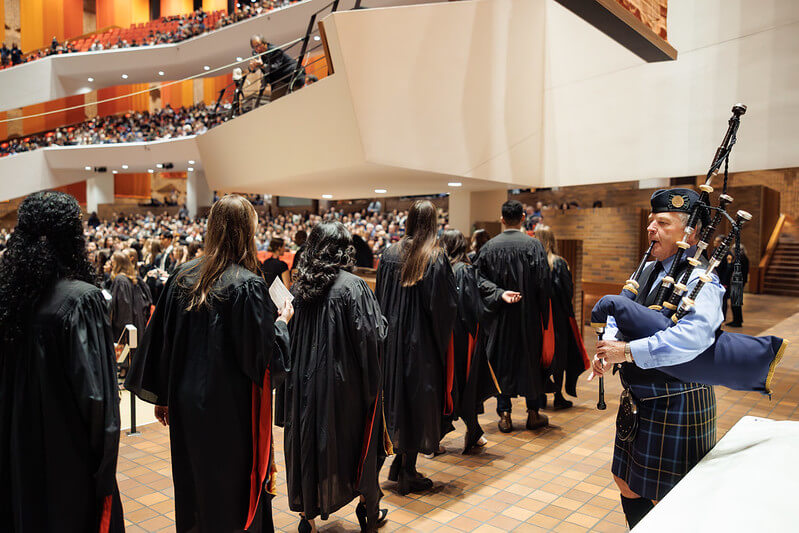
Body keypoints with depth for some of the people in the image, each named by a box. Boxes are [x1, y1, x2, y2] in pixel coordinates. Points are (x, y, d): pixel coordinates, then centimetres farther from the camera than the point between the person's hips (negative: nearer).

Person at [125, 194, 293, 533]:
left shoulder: (183, 278, -1)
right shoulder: (248, 285, -19)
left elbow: (161, 341, 6)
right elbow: (264, 356, -17)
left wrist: (162, 397, 16)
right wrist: (281, 322, 1)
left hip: (186, 404, 6)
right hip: (232, 410, -6)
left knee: (194, 486, 22)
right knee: (233, 493, 10)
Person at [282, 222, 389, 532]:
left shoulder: (300, 286, -1)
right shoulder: (352, 286, -15)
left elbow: (290, 335, 6)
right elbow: (371, 336, -15)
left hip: (305, 379, 4)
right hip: (344, 381, -4)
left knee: (309, 440, 14)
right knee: (354, 438, 13)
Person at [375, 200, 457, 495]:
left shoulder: (390, 254, -1)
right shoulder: (436, 258, -14)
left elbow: (379, 297, 6)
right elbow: (445, 304, -14)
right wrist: (442, 335, 3)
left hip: (393, 337, 5)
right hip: (423, 341, -4)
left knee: (398, 397, 18)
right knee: (419, 400, 6)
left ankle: (398, 463, 29)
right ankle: (409, 473, 15)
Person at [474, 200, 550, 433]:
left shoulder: (489, 246, -3)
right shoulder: (533, 245, -9)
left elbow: (481, 279, -6)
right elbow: (542, 283, -8)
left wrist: (500, 294, -12)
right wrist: (543, 316, -2)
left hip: (499, 317, 1)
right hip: (528, 315, -1)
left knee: (501, 361, 9)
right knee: (530, 359, 11)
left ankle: (504, 415, 12)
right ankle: (533, 414, 21)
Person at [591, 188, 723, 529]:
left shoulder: (701, 282, -19)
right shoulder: (649, 269, 7)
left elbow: (692, 336, -36)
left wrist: (627, 351, -33)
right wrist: (609, 342, -8)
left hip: (676, 404, -8)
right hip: (638, 399, 8)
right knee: (628, 484, 20)